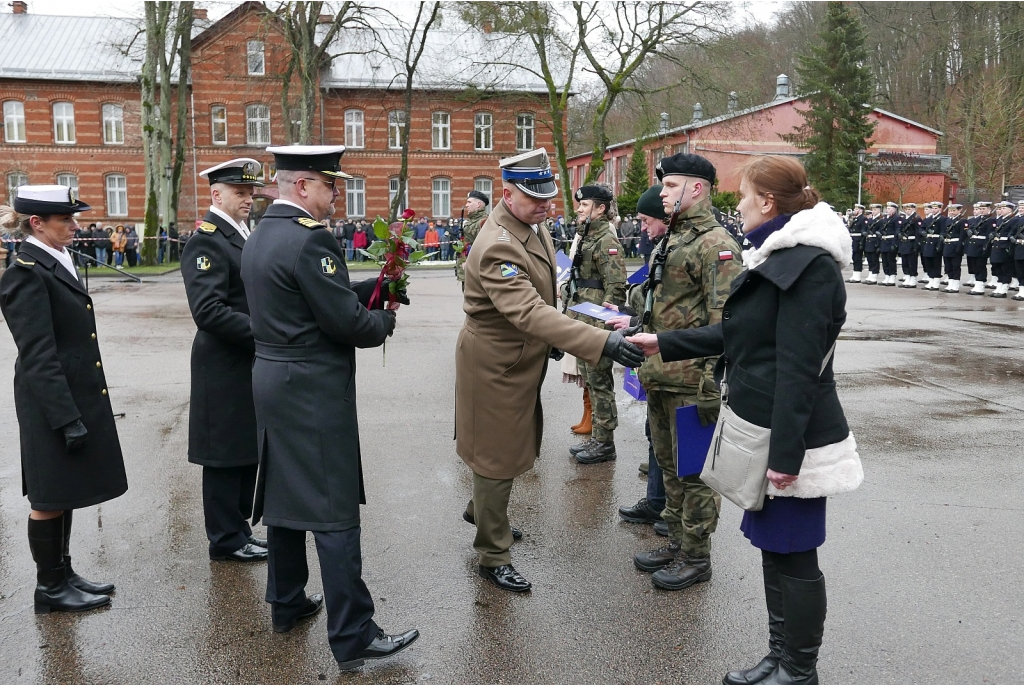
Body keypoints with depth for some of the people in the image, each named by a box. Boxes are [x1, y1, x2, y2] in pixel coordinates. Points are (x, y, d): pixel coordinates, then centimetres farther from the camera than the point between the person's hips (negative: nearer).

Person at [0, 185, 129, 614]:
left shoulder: (56, 264, 10)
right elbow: (38, 357, -21)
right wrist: (66, 418, -22)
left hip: (76, 398, 9)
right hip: (52, 405, -9)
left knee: (64, 493, 18)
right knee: (50, 498, 5)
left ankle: (63, 575, 31)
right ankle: (50, 589, 20)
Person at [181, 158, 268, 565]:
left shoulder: (245, 235, 14)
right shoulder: (206, 241, -15)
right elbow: (209, 311, -24)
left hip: (251, 364, 9)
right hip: (225, 368, -9)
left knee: (247, 452, 16)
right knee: (226, 456, 3)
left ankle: (237, 531, 28)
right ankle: (226, 540, 16)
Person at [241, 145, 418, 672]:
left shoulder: (259, 236, 11)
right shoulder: (309, 238, -19)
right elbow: (347, 321, -19)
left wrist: (373, 288, 3)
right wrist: (383, 321, 0)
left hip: (272, 380, 10)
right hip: (313, 391, -10)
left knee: (284, 493, 18)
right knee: (334, 510, -5)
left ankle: (287, 603, 32)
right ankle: (352, 636, 2)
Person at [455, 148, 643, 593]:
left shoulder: (532, 225, 1)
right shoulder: (497, 246, -30)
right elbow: (529, 311, -43)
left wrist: (549, 337, 14)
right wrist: (601, 342, -50)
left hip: (522, 360, 9)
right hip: (495, 366, -9)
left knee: (515, 444, 24)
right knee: (498, 456, 4)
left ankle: (481, 510, 49)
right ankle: (493, 557, 21)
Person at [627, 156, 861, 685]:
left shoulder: (808, 264, -19)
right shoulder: (779, 255, 13)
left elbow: (799, 368, -23)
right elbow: (734, 335, 18)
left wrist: (786, 452, -23)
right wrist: (663, 343, 17)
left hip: (792, 438, -10)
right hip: (766, 430, 10)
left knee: (792, 555, 4)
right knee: (773, 547, 18)